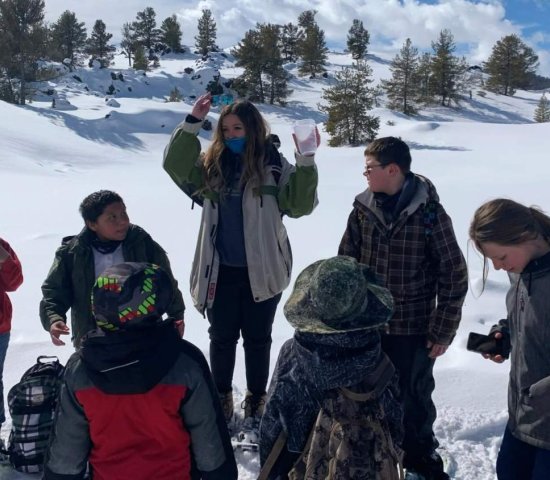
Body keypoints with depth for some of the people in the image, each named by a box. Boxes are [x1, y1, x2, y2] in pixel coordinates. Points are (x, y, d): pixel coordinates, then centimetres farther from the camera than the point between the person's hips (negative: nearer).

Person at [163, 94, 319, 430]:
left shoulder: (273, 165, -6)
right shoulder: (212, 164, 3)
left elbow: (300, 204, -11)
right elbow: (176, 165, -5)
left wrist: (306, 161, -23)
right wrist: (193, 123, -13)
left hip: (261, 270, -2)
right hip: (220, 270, 3)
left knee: (257, 339, 13)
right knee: (222, 338, 15)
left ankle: (256, 401, 30)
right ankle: (221, 399, 34)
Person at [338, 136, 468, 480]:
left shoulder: (430, 213, -14)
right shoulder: (363, 208, -4)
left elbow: (454, 277, -9)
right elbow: (346, 262, 5)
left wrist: (443, 332, -8)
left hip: (413, 328, -3)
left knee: (413, 396, 14)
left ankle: (419, 451, 39)